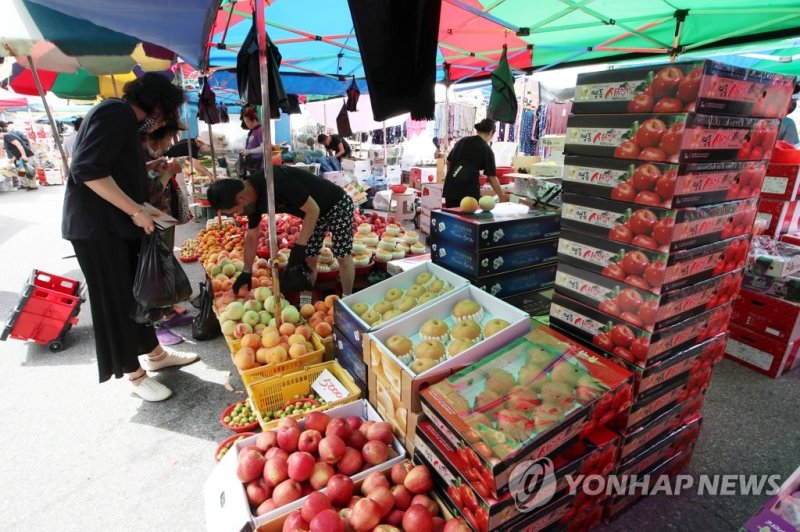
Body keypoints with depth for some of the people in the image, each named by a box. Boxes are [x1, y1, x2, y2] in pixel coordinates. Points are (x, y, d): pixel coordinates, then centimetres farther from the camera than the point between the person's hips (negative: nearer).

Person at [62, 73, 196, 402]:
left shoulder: (125, 119, 16)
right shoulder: (116, 113, -15)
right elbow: (88, 171, -25)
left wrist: (143, 211, 14)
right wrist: (137, 211, -22)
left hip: (115, 222, 10)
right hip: (96, 225, -10)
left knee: (136, 291, 16)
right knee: (115, 299, 0)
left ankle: (154, 354, 30)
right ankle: (134, 375, 13)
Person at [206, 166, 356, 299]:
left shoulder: (276, 182, -36)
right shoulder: (254, 199, -7)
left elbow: (313, 210, -30)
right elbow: (252, 236, 6)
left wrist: (299, 247, -29)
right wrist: (246, 272, 11)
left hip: (337, 204, -7)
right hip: (316, 212, 8)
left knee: (343, 256, -2)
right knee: (309, 258, 7)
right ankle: (305, 300, 19)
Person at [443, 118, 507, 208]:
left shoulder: (462, 141, 13)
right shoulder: (487, 150, -2)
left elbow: (448, 161, 20)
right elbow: (492, 177, -4)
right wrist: (502, 196, 3)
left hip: (450, 187, 5)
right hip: (469, 190, -5)